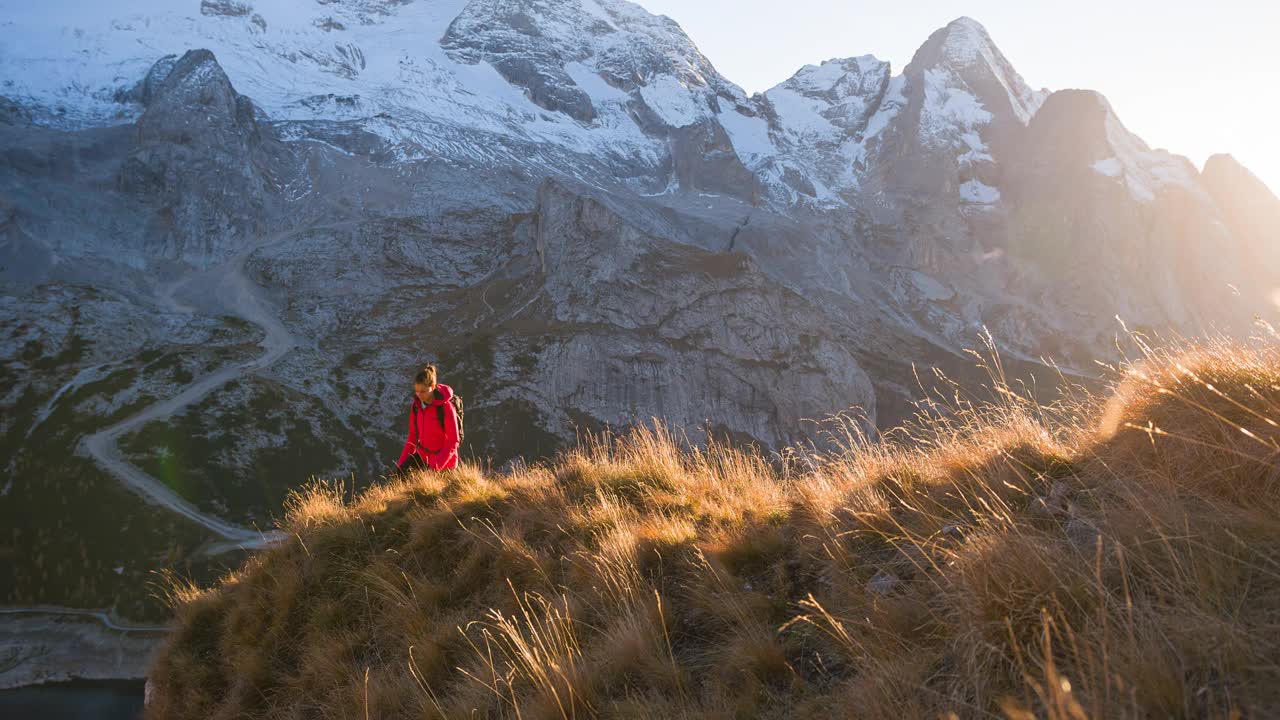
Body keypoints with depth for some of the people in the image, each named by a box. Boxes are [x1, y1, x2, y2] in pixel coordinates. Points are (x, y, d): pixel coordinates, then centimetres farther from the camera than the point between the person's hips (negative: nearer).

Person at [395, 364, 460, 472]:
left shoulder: (446, 407, -22)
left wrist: (435, 468, -28)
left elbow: (453, 443, -20)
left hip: (443, 461, -5)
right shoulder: (416, 404, -4)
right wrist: (401, 463, 0)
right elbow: (413, 436, 6)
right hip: (423, 456, 6)